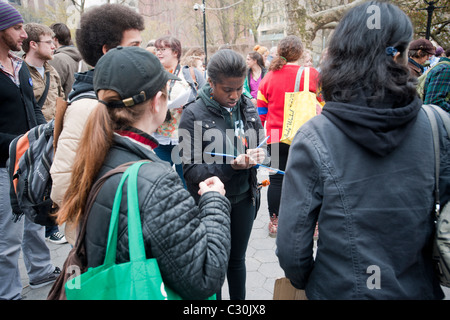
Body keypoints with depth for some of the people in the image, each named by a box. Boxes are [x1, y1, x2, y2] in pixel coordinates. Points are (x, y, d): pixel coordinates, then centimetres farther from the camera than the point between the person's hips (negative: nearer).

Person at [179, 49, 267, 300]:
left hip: (243, 199, 4)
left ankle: (239, 302, 42)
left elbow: (261, 146, 8)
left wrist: (258, 155, -16)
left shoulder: (248, 107, -1)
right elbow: (190, 170, -17)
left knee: (237, 260, 22)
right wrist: (231, 165, -31)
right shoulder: (194, 114, -15)